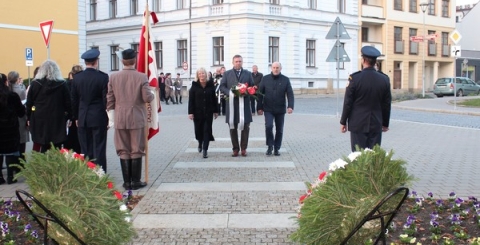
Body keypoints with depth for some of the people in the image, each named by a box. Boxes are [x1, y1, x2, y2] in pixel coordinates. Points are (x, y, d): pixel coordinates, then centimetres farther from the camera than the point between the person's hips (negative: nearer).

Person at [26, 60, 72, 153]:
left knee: (44, 148, 5)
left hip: (40, 120, 1)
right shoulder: (62, 84, -2)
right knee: (56, 149, 1)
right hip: (57, 120, -1)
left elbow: (29, 103, 5)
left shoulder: (35, 84, 2)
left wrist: (29, 118, 12)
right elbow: (68, 103, 1)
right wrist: (69, 117, 9)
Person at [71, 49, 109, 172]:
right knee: (99, 149, 1)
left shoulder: (77, 77, 1)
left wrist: (76, 117, 15)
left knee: (85, 149, 9)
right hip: (99, 118, -3)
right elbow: (106, 99, -9)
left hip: (83, 118, 3)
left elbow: (74, 100, 7)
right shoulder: (103, 77, -10)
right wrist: (109, 118, -1)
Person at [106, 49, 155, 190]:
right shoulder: (141, 77, -9)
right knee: (137, 151, 6)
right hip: (137, 119, -2)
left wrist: (111, 117, 10)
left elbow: (110, 100, 2)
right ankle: (136, 182, 9)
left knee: (124, 151, 8)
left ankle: (127, 182, 10)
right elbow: (147, 98, -10)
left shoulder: (113, 77, 0)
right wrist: (152, 93, 12)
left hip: (120, 119, 2)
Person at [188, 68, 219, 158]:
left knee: (207, 130, -4)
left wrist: (215, 111, 6)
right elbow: (191, 100, -4)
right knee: (198, 130, 9)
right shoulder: (194, 86, -2)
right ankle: (200, 144, 37)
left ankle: (205, 149, -3)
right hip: (198, 112, 0)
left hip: (208, 112, 0)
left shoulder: (210, 85, 2)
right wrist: (190, 112, -10)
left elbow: (214, 99, 6)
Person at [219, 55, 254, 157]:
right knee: (233, 127, 3)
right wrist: (230, 92, -13)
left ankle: (243, 148, 12)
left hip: (244, 103, 0)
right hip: (232, 103, 0)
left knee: (245, 126, 0)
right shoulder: (227, 74, 9)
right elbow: (222, 86, 5)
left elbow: (252, 87, 10)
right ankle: (235, 148, 12)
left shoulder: (248, 74, 12)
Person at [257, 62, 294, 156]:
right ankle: (270, 146, 2)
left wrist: (290, 106, -17)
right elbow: (260, 93, 3)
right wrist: (259, 107, -2)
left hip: (280, 109, 1)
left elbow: (290, 94, -3)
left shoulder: (285, 80, 1)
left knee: (279, 130, 7)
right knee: (268, 126, -17)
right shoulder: (265, 79, 2)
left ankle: (277, 148, 20)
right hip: (268, 109, -1)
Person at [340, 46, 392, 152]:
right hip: (376, 125, 3)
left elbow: (348, 103, -7)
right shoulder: (384, 79, 0)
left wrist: (343, 122, 3)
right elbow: (387, 104, 6)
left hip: (358, 124, -3)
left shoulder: (354, 78, -10)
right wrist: (385, 123, 17)